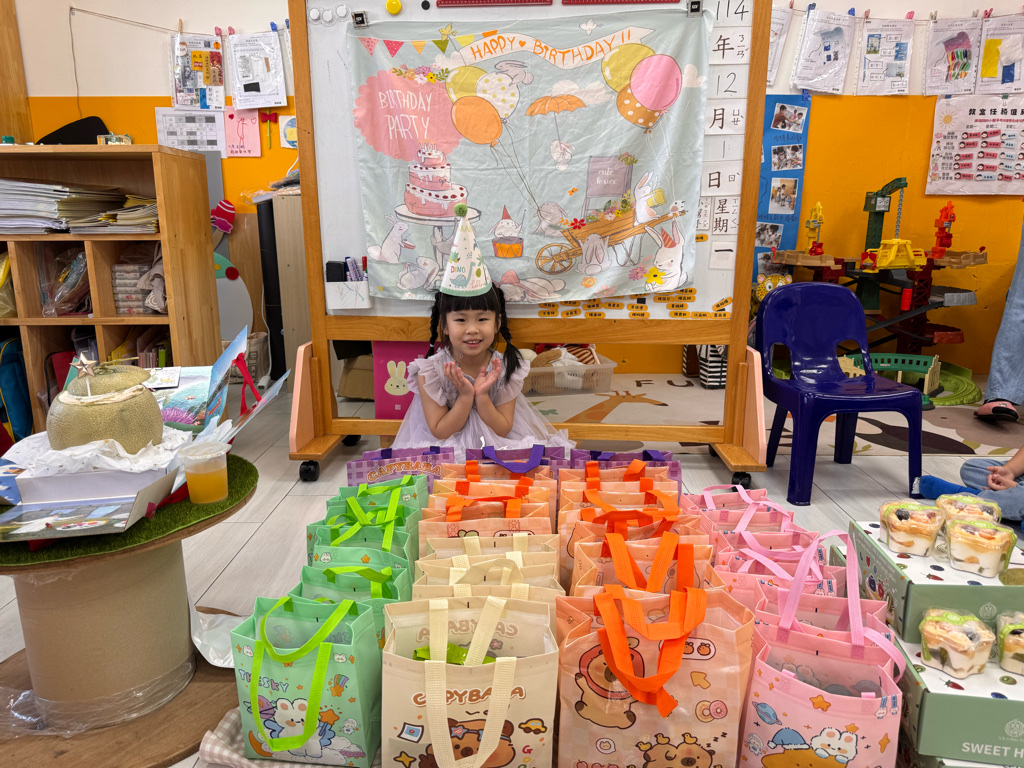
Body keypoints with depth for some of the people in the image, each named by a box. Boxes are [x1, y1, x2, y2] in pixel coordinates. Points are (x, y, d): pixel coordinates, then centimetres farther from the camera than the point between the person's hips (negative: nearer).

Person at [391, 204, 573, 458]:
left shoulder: (506, 369, -7)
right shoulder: (429, 373, -12)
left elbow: (502, 431, -6)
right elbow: (440, 432, -10)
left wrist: (482, 395, -20)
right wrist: (466, 395, -21)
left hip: (497, 452, 1)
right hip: (445, 454, 0)